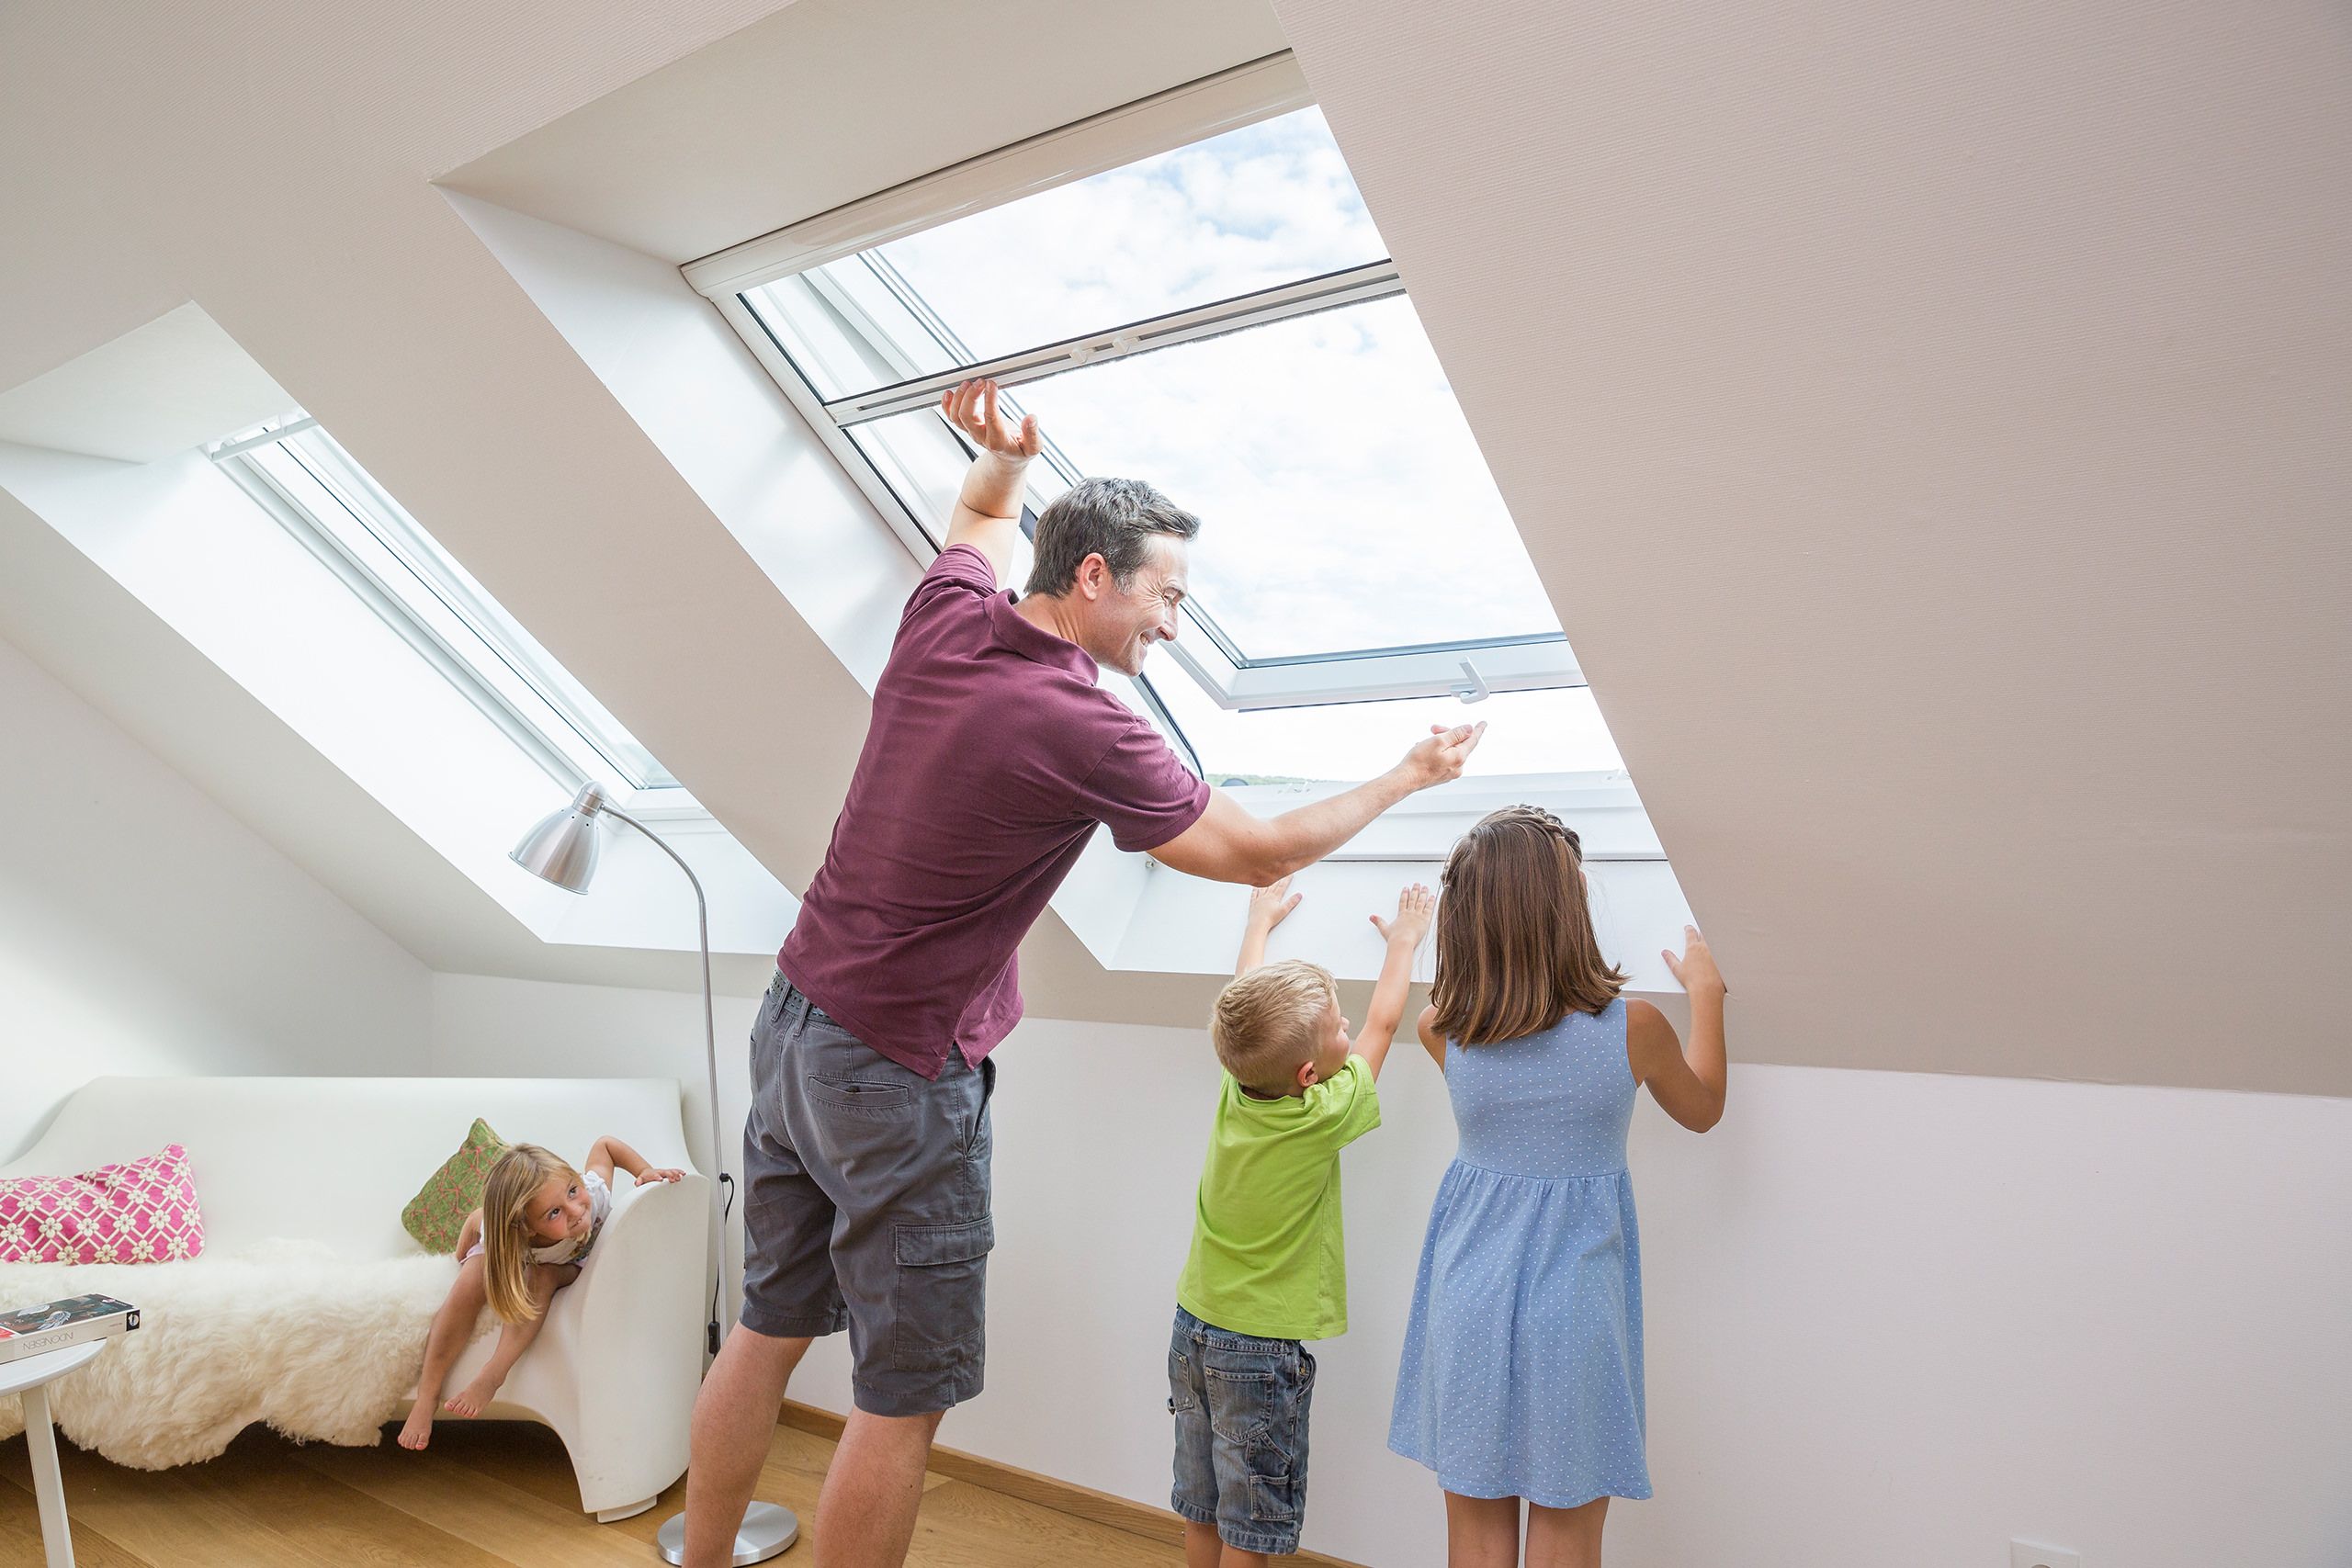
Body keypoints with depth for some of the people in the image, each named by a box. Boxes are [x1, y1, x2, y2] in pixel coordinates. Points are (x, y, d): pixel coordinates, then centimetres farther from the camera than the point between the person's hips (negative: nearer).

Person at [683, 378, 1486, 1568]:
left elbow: (982, 516, 26)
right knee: (905, 1396, 5)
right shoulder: (1087, 732, -20)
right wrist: (1408, 776, 3)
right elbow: (1259, 853, -8)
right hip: (901, 1077, -8)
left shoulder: (943, 618, 0)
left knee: (768, 1330, 20)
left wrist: (1005, 457, 5)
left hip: (792, 1021, 9)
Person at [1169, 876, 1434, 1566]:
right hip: (1264, 1346, -6)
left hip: (1195, 1328, 6)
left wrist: (1261, 918, 26)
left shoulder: (1234, 1091, -8)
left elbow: (1247, 1002, 10)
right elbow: (1382, 1023, -6)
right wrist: (1404, 942, 10)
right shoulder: (1323, 1116, -21)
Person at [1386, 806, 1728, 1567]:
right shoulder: (1633, 1027, -15)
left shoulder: (1441, 1030, -12)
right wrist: (1705, 991, 17)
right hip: (1574, 1298, -1)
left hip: (1471, 1290, 2)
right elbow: (1703, 1110, 7)